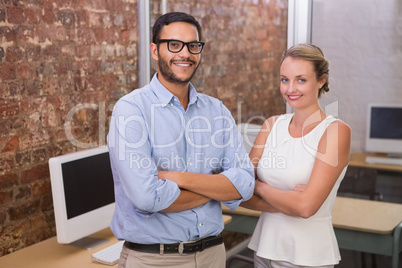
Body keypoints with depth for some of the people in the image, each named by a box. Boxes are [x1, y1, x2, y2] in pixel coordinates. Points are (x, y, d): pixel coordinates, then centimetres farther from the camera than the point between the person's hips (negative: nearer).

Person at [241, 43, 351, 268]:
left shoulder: (335, 131, -13)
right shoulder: (272, 125, 1)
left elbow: (306, 206, -22)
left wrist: (260, 187, -9)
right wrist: (289, 202, -17)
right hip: (265, 247, 5)